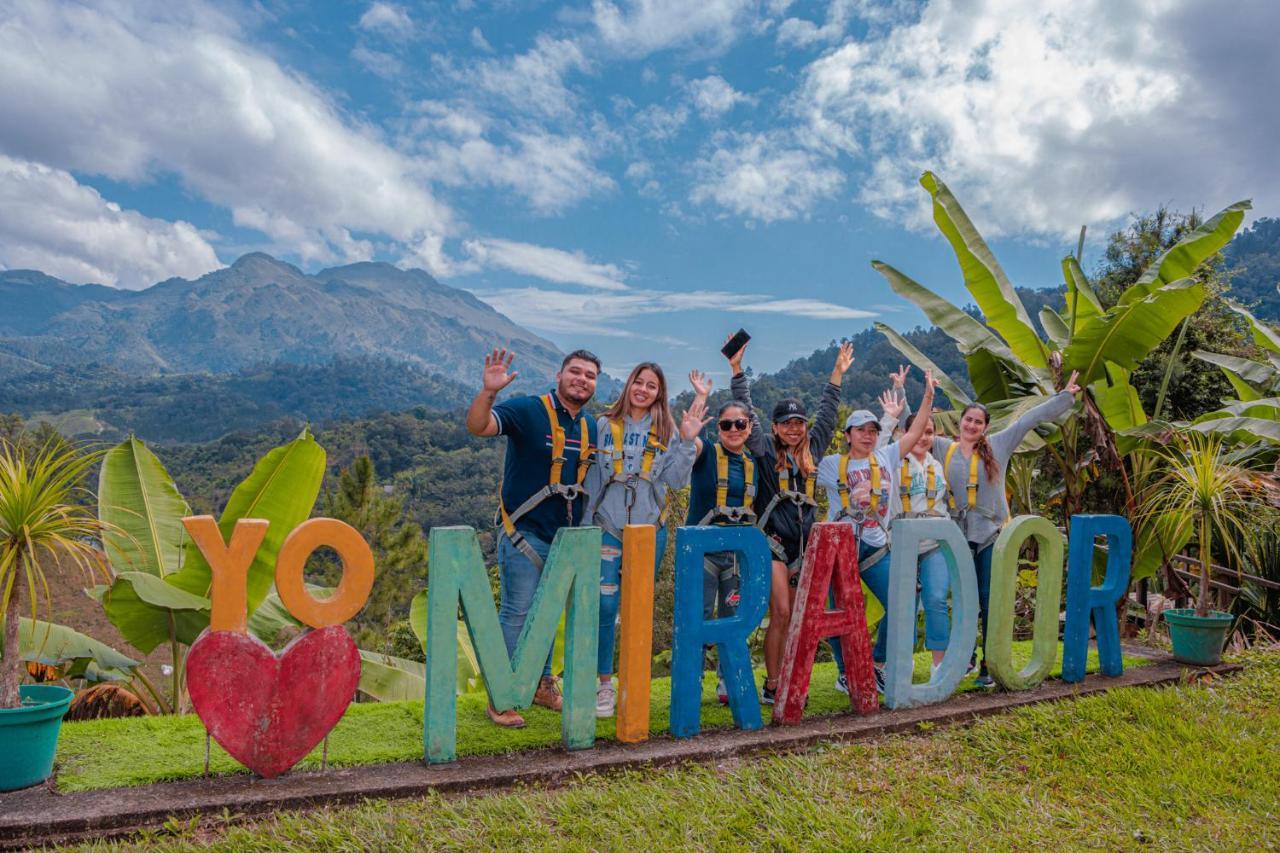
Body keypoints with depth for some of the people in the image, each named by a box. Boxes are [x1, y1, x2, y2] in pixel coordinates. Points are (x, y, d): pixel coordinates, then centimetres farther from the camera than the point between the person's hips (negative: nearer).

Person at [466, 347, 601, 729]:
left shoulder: (590, 427, 9)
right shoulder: (527, 410, -12)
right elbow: (477, 426, -27)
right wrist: (489, 391, -45)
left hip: (566, 539, 7)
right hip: (525, 534, -6)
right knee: (516, 614, -1)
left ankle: (542, 684, 32)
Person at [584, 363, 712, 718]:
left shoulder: (666, 432, 5)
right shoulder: (604, 425, 1)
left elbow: (676, 480, -2)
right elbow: (591, 477, 6)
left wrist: (687, 442, -12)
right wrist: (588, 524, 4)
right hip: (608, 527, -1)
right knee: (605, 606, -7)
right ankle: (604, 684, 6)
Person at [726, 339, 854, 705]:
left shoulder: (811, 449, 14)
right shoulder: (765, 448, 3)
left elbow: (827, 413, 22)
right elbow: (746, 411, 0)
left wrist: (838, 372, 26)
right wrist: (737, 369, -2)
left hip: (804, 542, 5)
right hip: (773, 539, -5)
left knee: (794, 618, 7)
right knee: (781, 613, -10)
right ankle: (771, 685, -1)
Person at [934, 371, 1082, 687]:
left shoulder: (998, 446, 5)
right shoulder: (943, 448, 6)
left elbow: (1030, 420, 6)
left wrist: (1064, 397, 9)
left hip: (991, 534, -1)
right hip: (958, 536, 1)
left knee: (989, 600, -2)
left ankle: (990, 666, 5)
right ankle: (966, 657, 24)